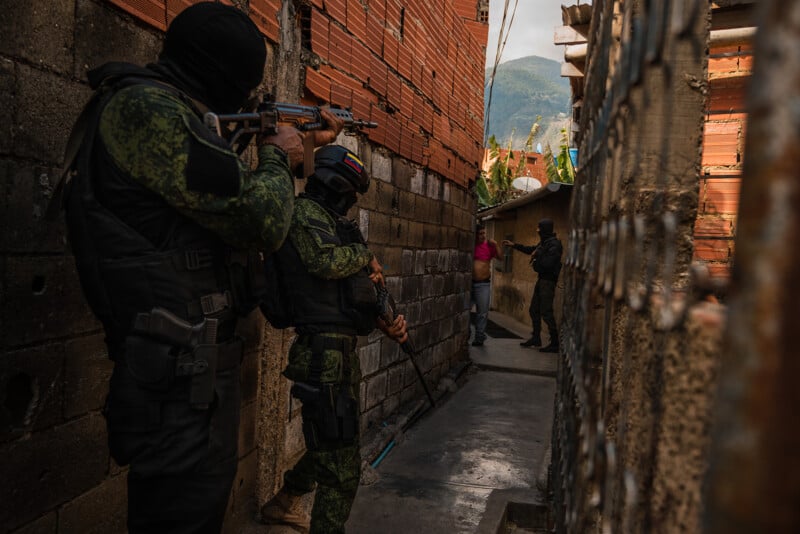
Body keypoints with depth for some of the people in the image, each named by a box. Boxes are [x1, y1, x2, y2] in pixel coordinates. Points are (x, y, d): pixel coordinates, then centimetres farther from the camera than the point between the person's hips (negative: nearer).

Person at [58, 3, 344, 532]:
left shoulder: (168, 111, 14)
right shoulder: (144, 107, -17)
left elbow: (227, 193, 25)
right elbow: (261, 220, -22)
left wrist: (306, 145, 23)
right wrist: (276, 153, -2)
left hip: (202, 361, 10)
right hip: (182, 371, -10)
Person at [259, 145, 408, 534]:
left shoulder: (332, 221, 20)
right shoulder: (305, 212, -8)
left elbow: (350, 292, 21)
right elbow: (325, 261, -28)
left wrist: (386, 324, 7)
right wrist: (365, 255, -7)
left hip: (341, 351, 11)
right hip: (325, 352, -11)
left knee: (332, 447, 26)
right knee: (342, 469, -5)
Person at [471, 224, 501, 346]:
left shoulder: (489, 245, 1)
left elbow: (500, 257, -3)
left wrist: (495, 245, -14)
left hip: (483, 284, 0)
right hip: (469, 283, 0)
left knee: (482, 313, 3)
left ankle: (479, 337, 13)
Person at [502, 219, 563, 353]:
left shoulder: (554, 244, -18)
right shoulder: (544, 242, 12)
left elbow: (548, 264, -27)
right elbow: (532, 250, 29)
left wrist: (536, 258, -9)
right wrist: (514, 245, 29)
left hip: (548, 280, -10)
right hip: (541, 279, 10)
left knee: (546, 312, -9)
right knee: (534, 310, 16)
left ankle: (555, 343, -3)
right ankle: (536, 338, 28)